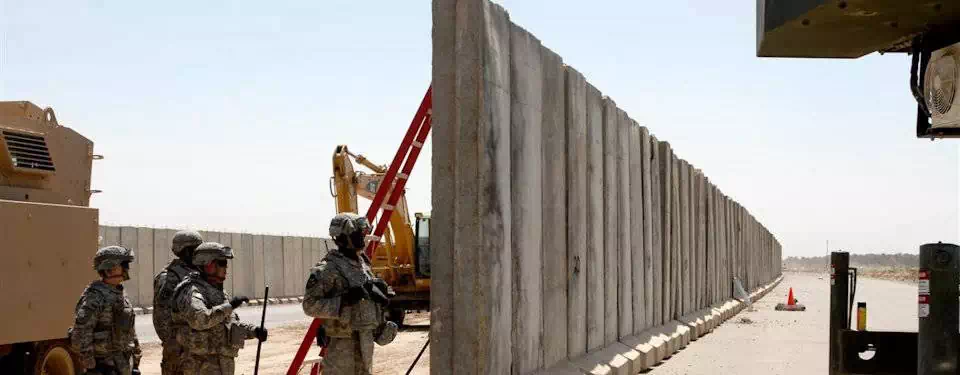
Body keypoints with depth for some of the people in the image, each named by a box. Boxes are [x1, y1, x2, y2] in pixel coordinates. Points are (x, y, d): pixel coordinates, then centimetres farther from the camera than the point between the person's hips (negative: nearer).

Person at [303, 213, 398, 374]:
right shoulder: (328, 269, -14)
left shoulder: (362, 264, 11)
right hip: (343, 343, -8)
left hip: (365, 340, 8)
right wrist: (344, 300, -25)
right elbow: (310, 305, -18)